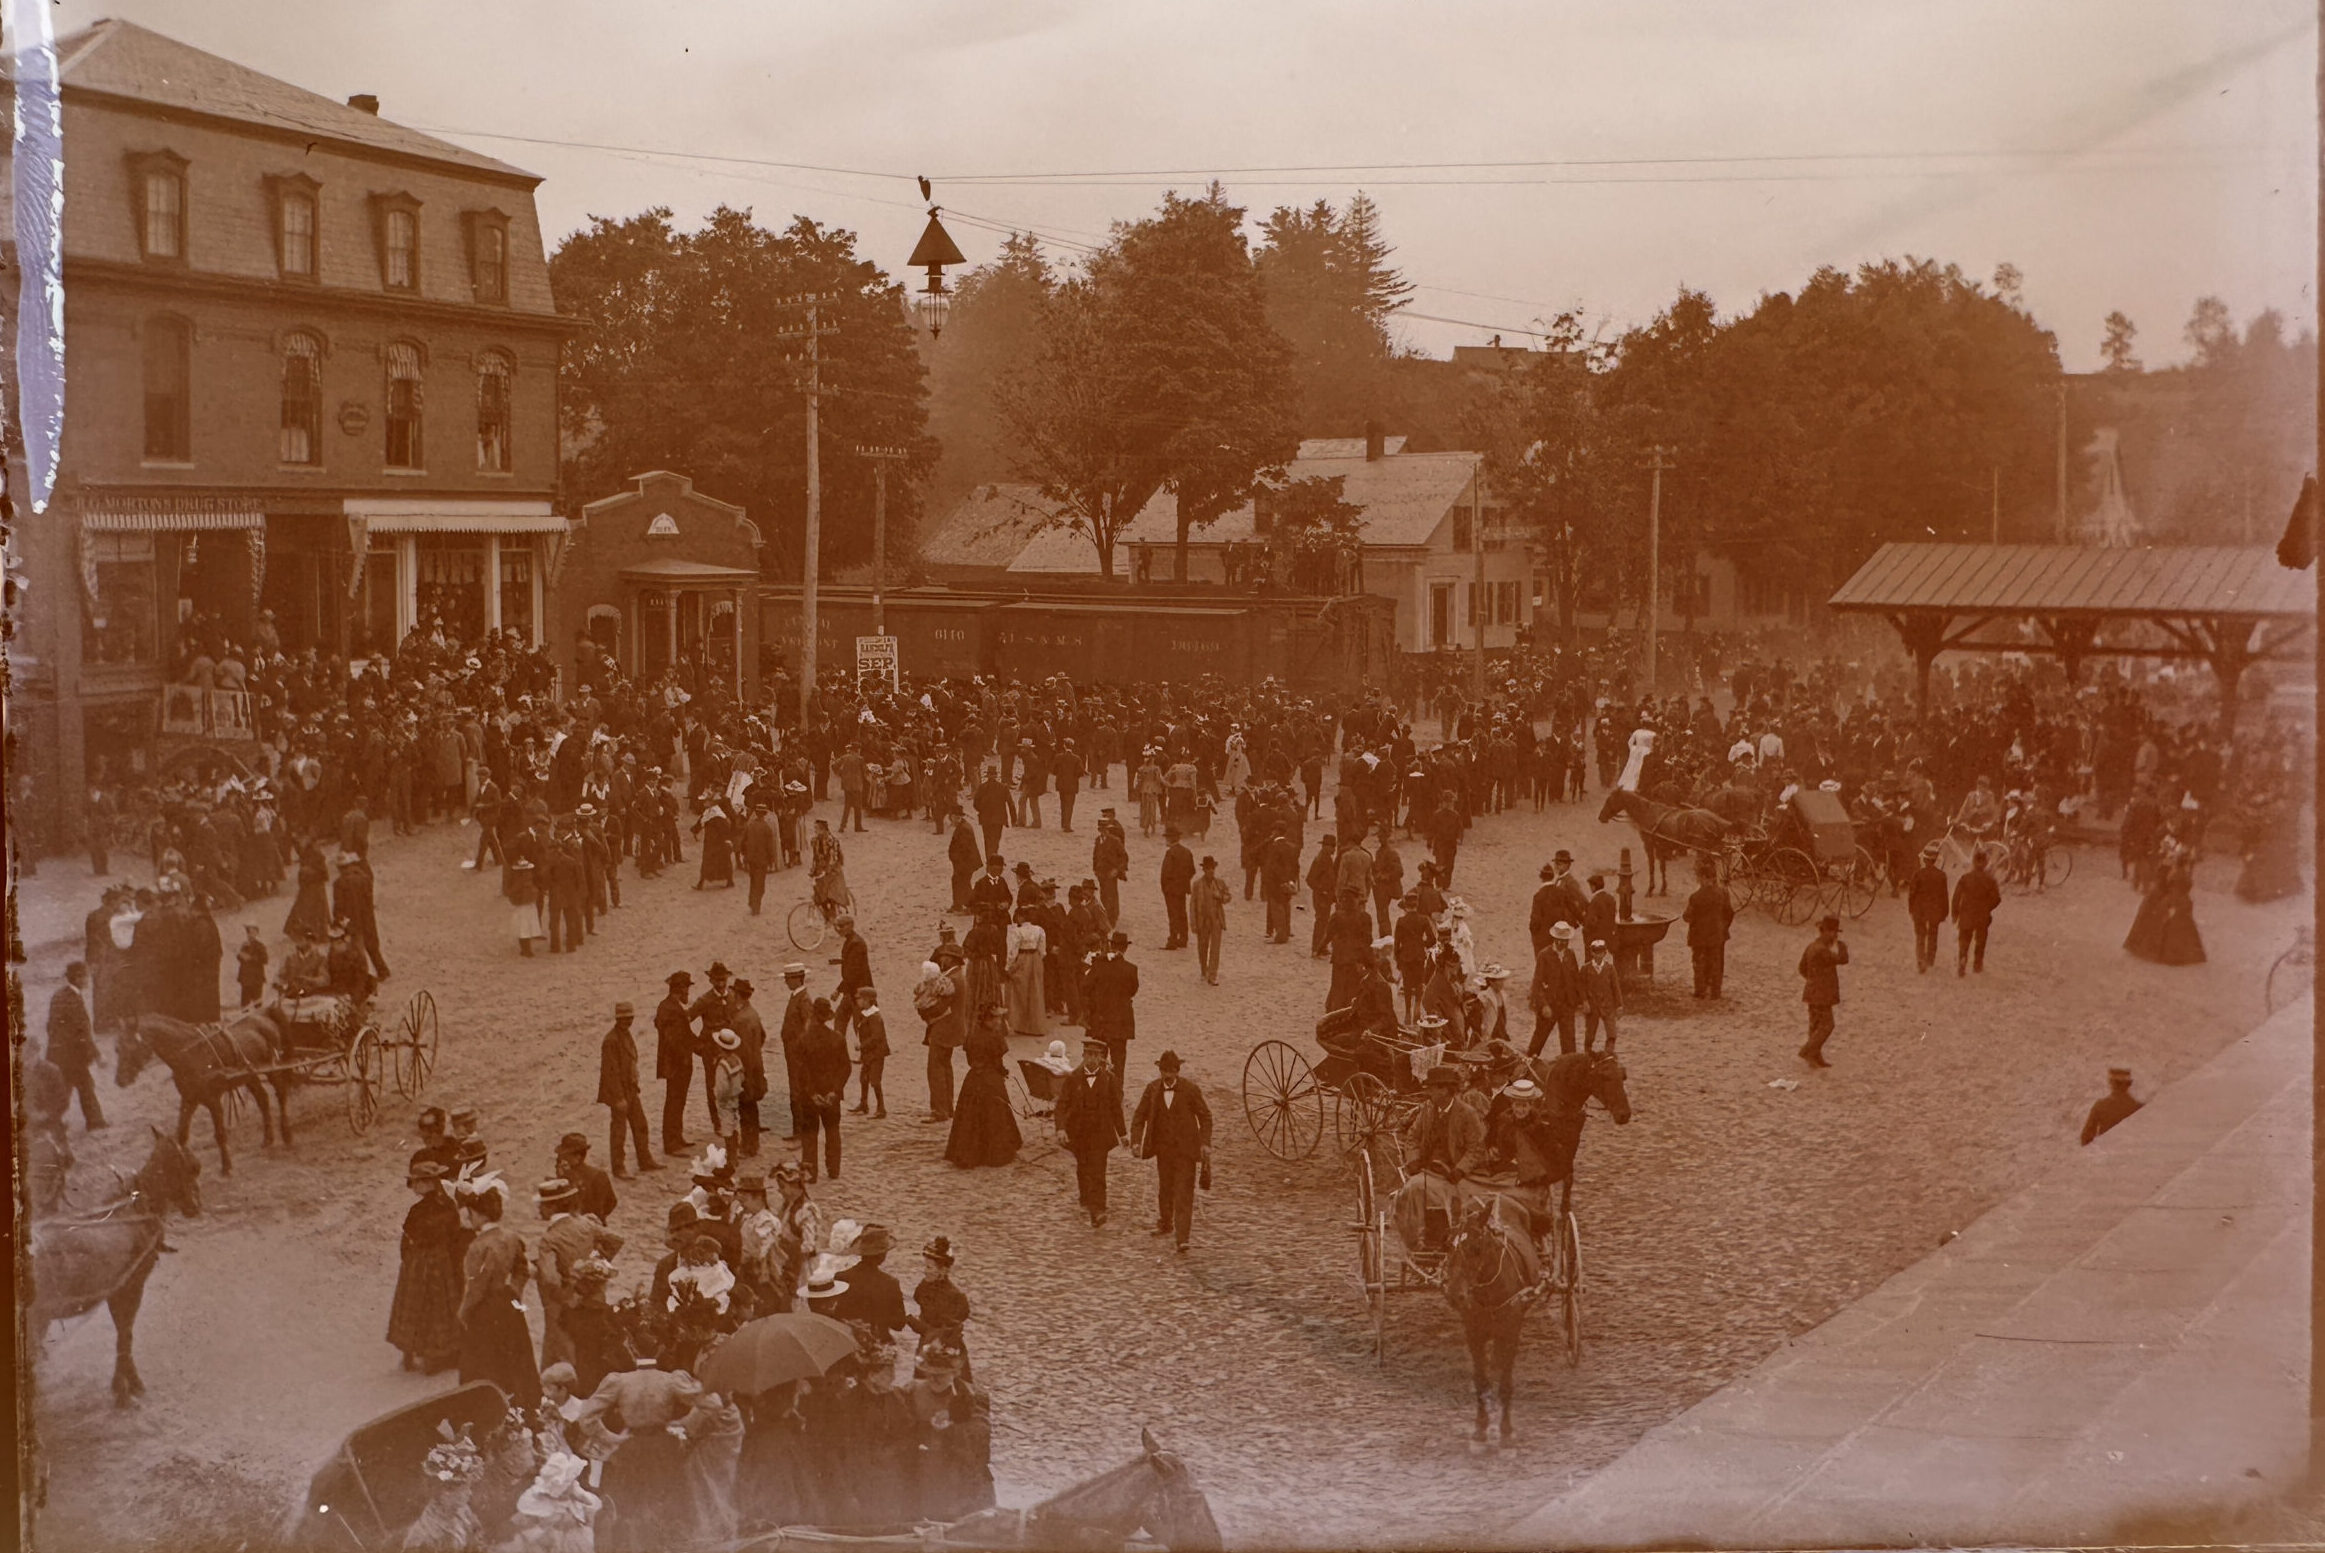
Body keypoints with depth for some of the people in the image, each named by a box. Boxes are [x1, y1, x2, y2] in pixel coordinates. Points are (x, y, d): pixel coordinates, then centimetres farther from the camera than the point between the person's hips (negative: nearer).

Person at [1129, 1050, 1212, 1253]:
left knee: (1184, 1193, -10)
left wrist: (1205, 1143, -10)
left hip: (1185, 1150, -4)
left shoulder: (1190, 1090, -8)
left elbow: (1205, 1116, -1)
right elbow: (1139, 1117, 4)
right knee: (1164, 1189, 19)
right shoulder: (1152, 1089, 0)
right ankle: (1165, 1224, 41)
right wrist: (1136, 1141, -9)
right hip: (1163, 1149, 4)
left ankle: (1182, 1238, -13)